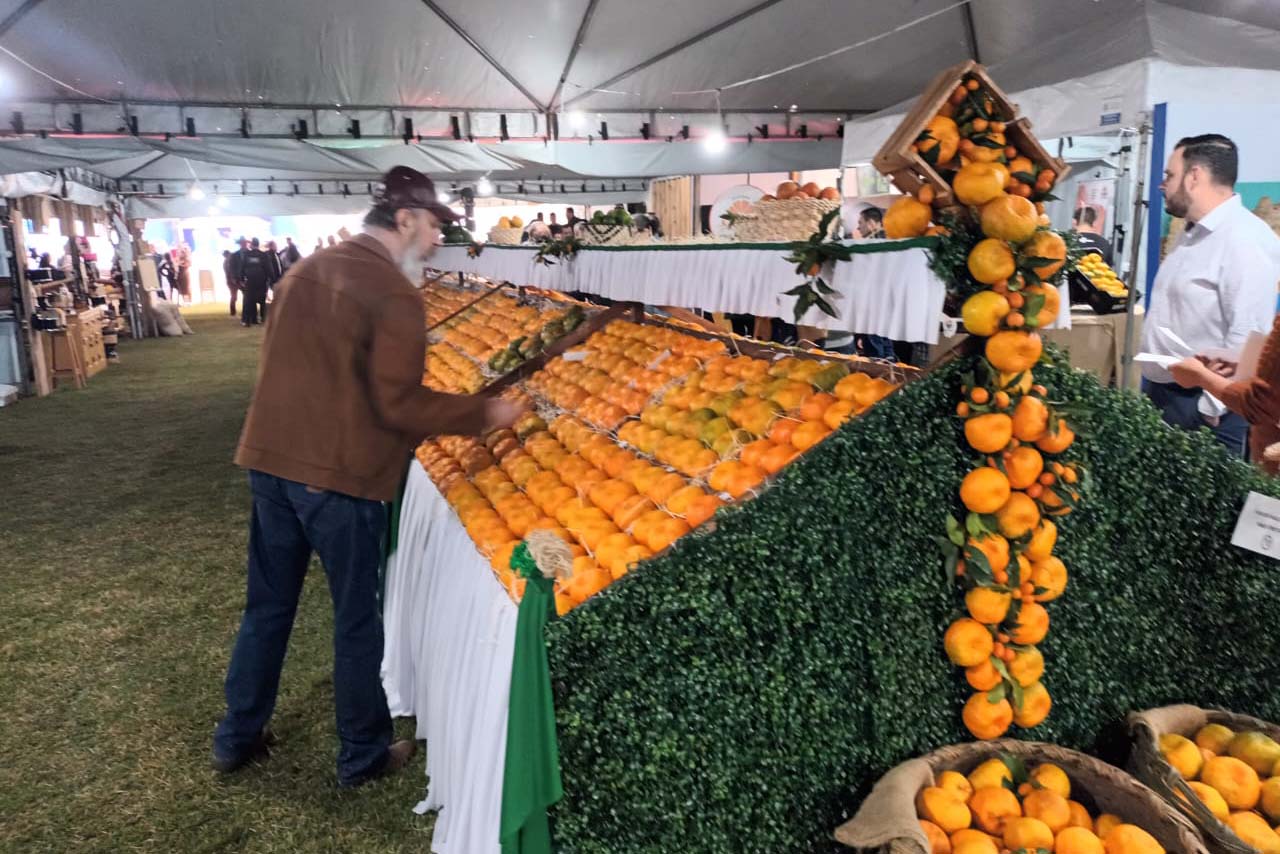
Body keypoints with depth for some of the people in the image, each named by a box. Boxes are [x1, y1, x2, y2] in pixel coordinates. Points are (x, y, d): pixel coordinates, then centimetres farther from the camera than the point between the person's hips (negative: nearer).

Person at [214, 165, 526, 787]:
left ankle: (237, 737, 35)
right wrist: (484, 413, -8)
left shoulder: (305, 271, 10)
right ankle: (363, 756, 24)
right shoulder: (394, 294, -15)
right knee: (358, 620, 8)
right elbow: (400, 404, -17)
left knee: (267, 605, 20)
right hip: (340, 479, -8)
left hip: (270, 461, 8)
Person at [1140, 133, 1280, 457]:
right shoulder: (1192, 234, 14)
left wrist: (1211, 407, -20)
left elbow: (1247, 338, -22)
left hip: (1199, 406, -9)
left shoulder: (1245, 239, -17)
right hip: (1157, 393, 9)